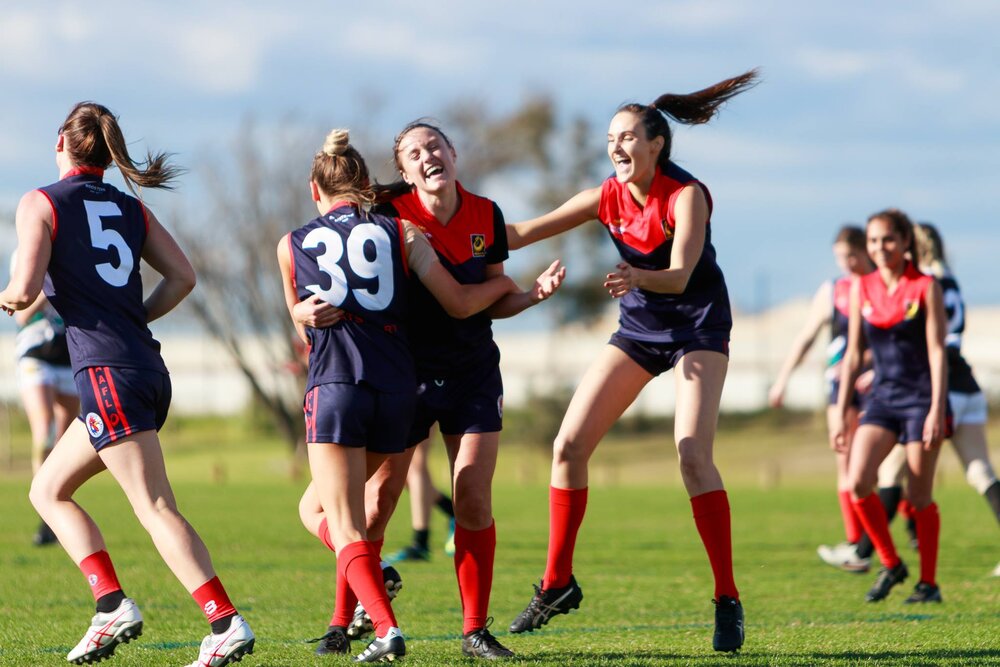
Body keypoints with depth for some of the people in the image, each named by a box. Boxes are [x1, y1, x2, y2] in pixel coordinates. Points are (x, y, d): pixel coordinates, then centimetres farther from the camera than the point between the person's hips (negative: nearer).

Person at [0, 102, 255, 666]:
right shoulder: (130, 207, 16)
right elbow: (183, 275, 9)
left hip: (107, 370, -7)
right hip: (147, 366, 7)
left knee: (156, 508, -13)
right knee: (49, 490, 18)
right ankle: (113, 605, 6)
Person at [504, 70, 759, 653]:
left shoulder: (686, 194, -19)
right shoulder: (608, 198, -3)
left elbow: (680, 275, -32)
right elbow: (523, 232, -1)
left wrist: (638, 276, -52)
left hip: (697, 326, -6)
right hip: (638, 328, 6)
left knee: (693, 455, -22)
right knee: (569, 445, -3)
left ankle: (728, 601, -16)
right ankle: (558, 584, 10)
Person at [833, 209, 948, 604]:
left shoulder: (925, 288, -4)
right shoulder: (862, 290, 7)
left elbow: (937, 351, -7)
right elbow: (853, 356, 12)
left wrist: (937, 409, -16)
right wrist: (840, 414, 8)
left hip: (921, 396, -4)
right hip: (882, 397, 4)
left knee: (919, 496, -3)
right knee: (858, 482, -15)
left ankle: (929, 582, 10)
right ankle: (890, 565, 1)